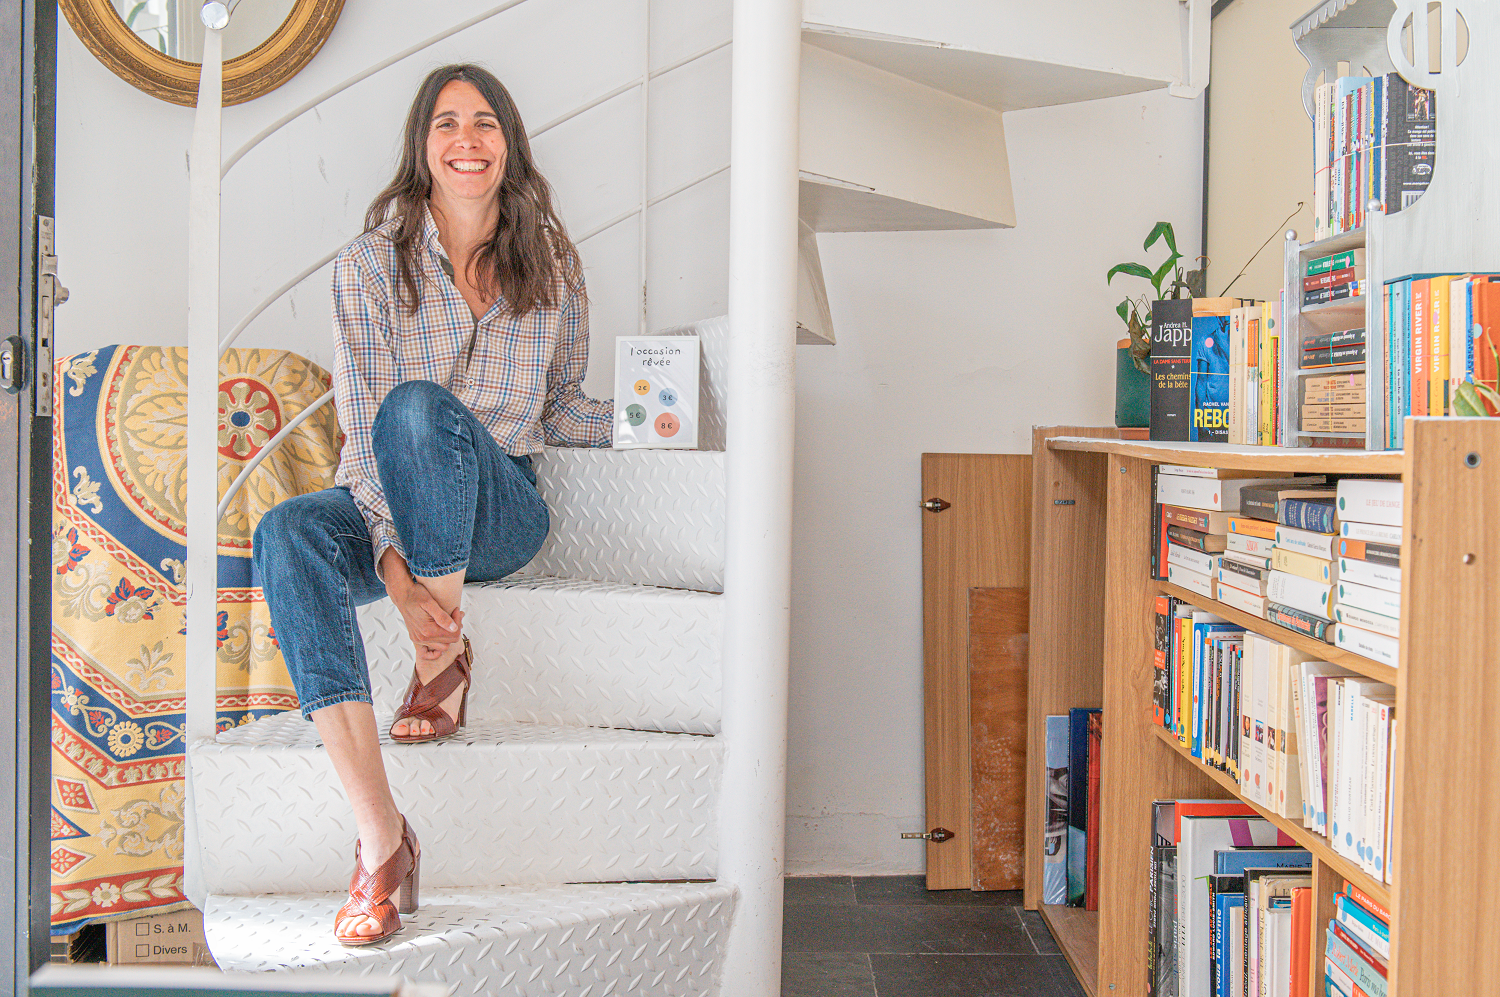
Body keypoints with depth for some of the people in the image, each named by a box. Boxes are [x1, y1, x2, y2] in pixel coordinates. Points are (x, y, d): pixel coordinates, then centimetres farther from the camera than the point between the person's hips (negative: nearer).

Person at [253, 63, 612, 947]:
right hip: (383, 507, 1)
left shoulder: (552, 268, 6)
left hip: (498, 508, -1)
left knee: (420, 403, -33)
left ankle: (447, 659, -18)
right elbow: (360, 428, -9)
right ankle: (381, 834, -41)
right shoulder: (371, 267, 0)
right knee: (289, 533, -35)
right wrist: (392, 561, -24)